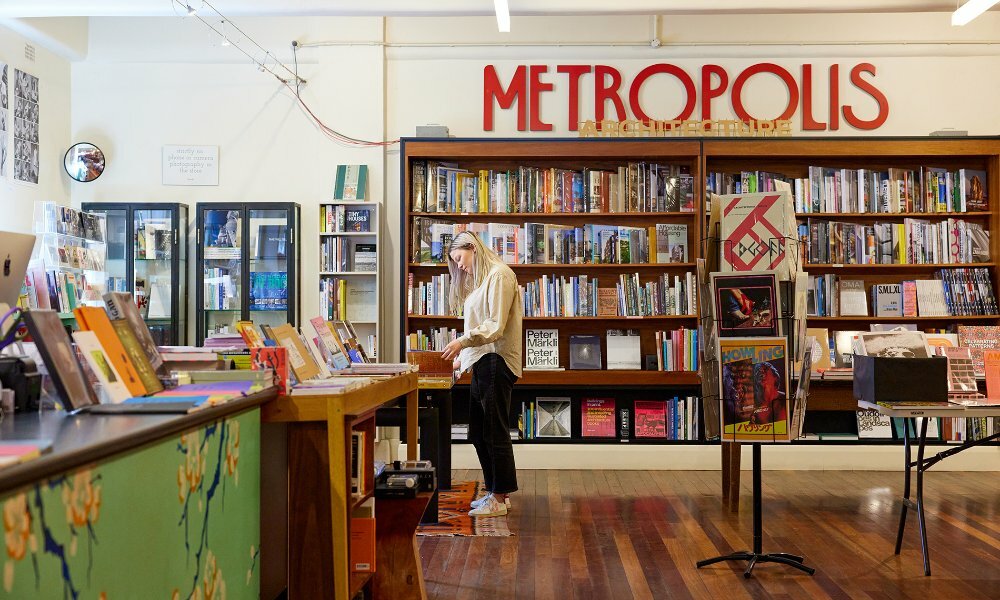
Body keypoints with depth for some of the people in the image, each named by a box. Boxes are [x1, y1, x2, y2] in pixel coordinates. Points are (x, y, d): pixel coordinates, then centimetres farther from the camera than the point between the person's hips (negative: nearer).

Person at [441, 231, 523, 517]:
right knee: (479, 433, 12)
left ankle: (499, 499, 2)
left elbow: (496, 326, -17)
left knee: (495, 432, -5)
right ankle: (494, 491, 21)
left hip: (497, 361, -10)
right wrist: (463, 355, 10)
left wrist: (463, 341, -19)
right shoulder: (481, 279, 21)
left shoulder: (499, 275, -9)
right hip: (482, 362, 10)